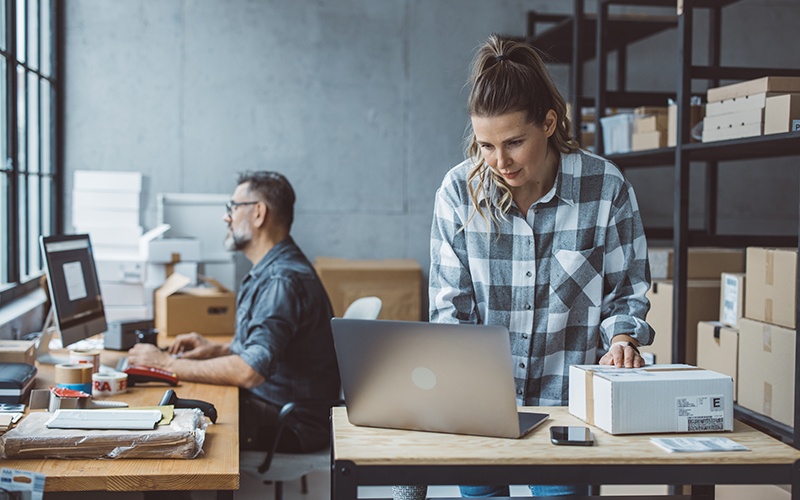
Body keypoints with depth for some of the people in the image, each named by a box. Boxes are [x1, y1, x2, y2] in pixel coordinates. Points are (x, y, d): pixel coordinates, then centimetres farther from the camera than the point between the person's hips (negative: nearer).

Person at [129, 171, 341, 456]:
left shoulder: (284, 281, -22)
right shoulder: (267, 273, 14)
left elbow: (250, 372, -30)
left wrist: (167, 364, -21)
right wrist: (218, 350, 8)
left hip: (293, 425, -10)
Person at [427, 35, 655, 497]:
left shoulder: (606, 187, -8)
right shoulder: (459, 191, -5)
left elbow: (627, 291, 3)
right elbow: (450, 303, -1)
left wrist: (622, 338, -16)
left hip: (568, 400, -1)